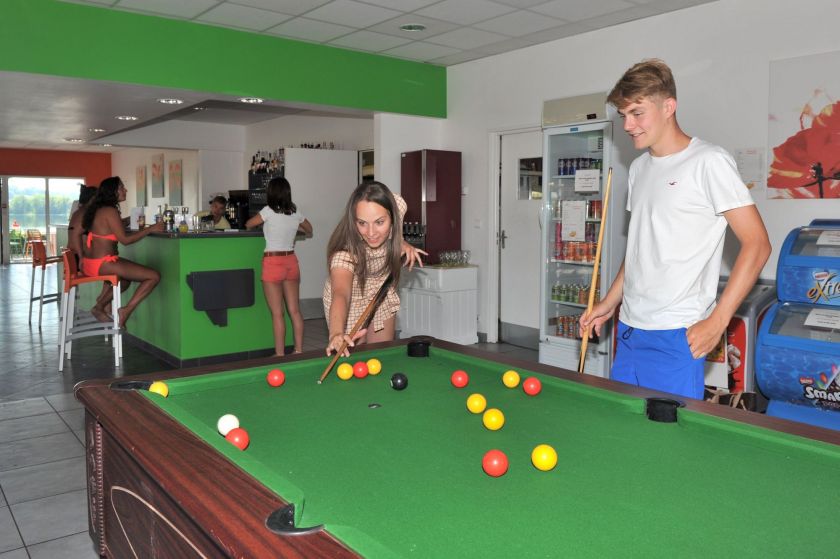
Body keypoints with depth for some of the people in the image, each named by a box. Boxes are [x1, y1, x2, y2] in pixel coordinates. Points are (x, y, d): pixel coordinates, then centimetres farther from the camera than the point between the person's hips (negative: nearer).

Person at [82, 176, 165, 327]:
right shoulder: (110, 211, -13)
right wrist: (151, 229, -10)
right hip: (104, 263, -10)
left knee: (126, 276, 38)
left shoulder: (99, 209, 15)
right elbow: (125, 239, -15)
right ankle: (127, 310, -11)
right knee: (154, 276, -12)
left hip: (91, 263, 10)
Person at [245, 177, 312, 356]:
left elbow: (248, 225, 8)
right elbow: (309, 230, 24)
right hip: (291, 262, 5)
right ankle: (299, 351, 14)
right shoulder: (295, 213, 5)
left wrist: (260, 224, 27)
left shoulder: (269, 211, -9)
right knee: (295, 311, 9)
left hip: (273, 263, -5)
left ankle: (280, 354, 3)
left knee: (277, 313, -1)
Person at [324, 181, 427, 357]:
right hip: (351, 299, -4)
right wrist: (336, 333, -73)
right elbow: (340, 293, -56)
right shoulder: (346, 250, -40)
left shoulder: (397, 205, -28)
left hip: (382, 292, 4)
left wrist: (402, 243, -16)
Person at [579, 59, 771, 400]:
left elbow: (757, 244, -11)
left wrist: (716, 321, -16)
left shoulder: (709, 161, -9)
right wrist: (609, 304, 17)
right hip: (629, 329, 7)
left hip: (676, 335, -7)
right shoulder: (639, 168, 13)